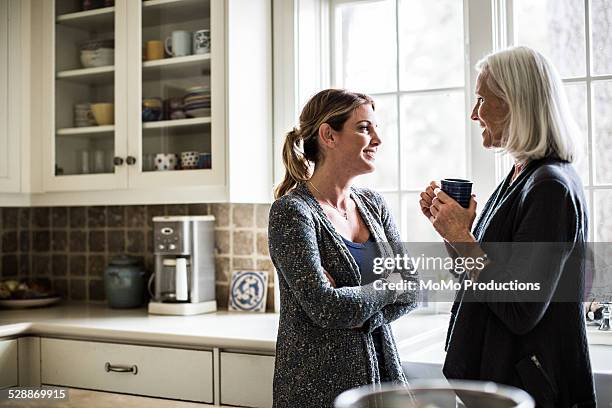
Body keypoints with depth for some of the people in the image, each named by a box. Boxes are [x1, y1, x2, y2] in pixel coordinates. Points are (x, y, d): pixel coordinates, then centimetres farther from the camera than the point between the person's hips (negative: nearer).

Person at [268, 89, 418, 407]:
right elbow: (324, 307, -22)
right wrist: (388, 286, -8)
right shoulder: (291, 211, -14)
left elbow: (412, 290, 2)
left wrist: (360, 313, -15)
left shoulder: (373, 204, 6)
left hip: (381, 368, 6)